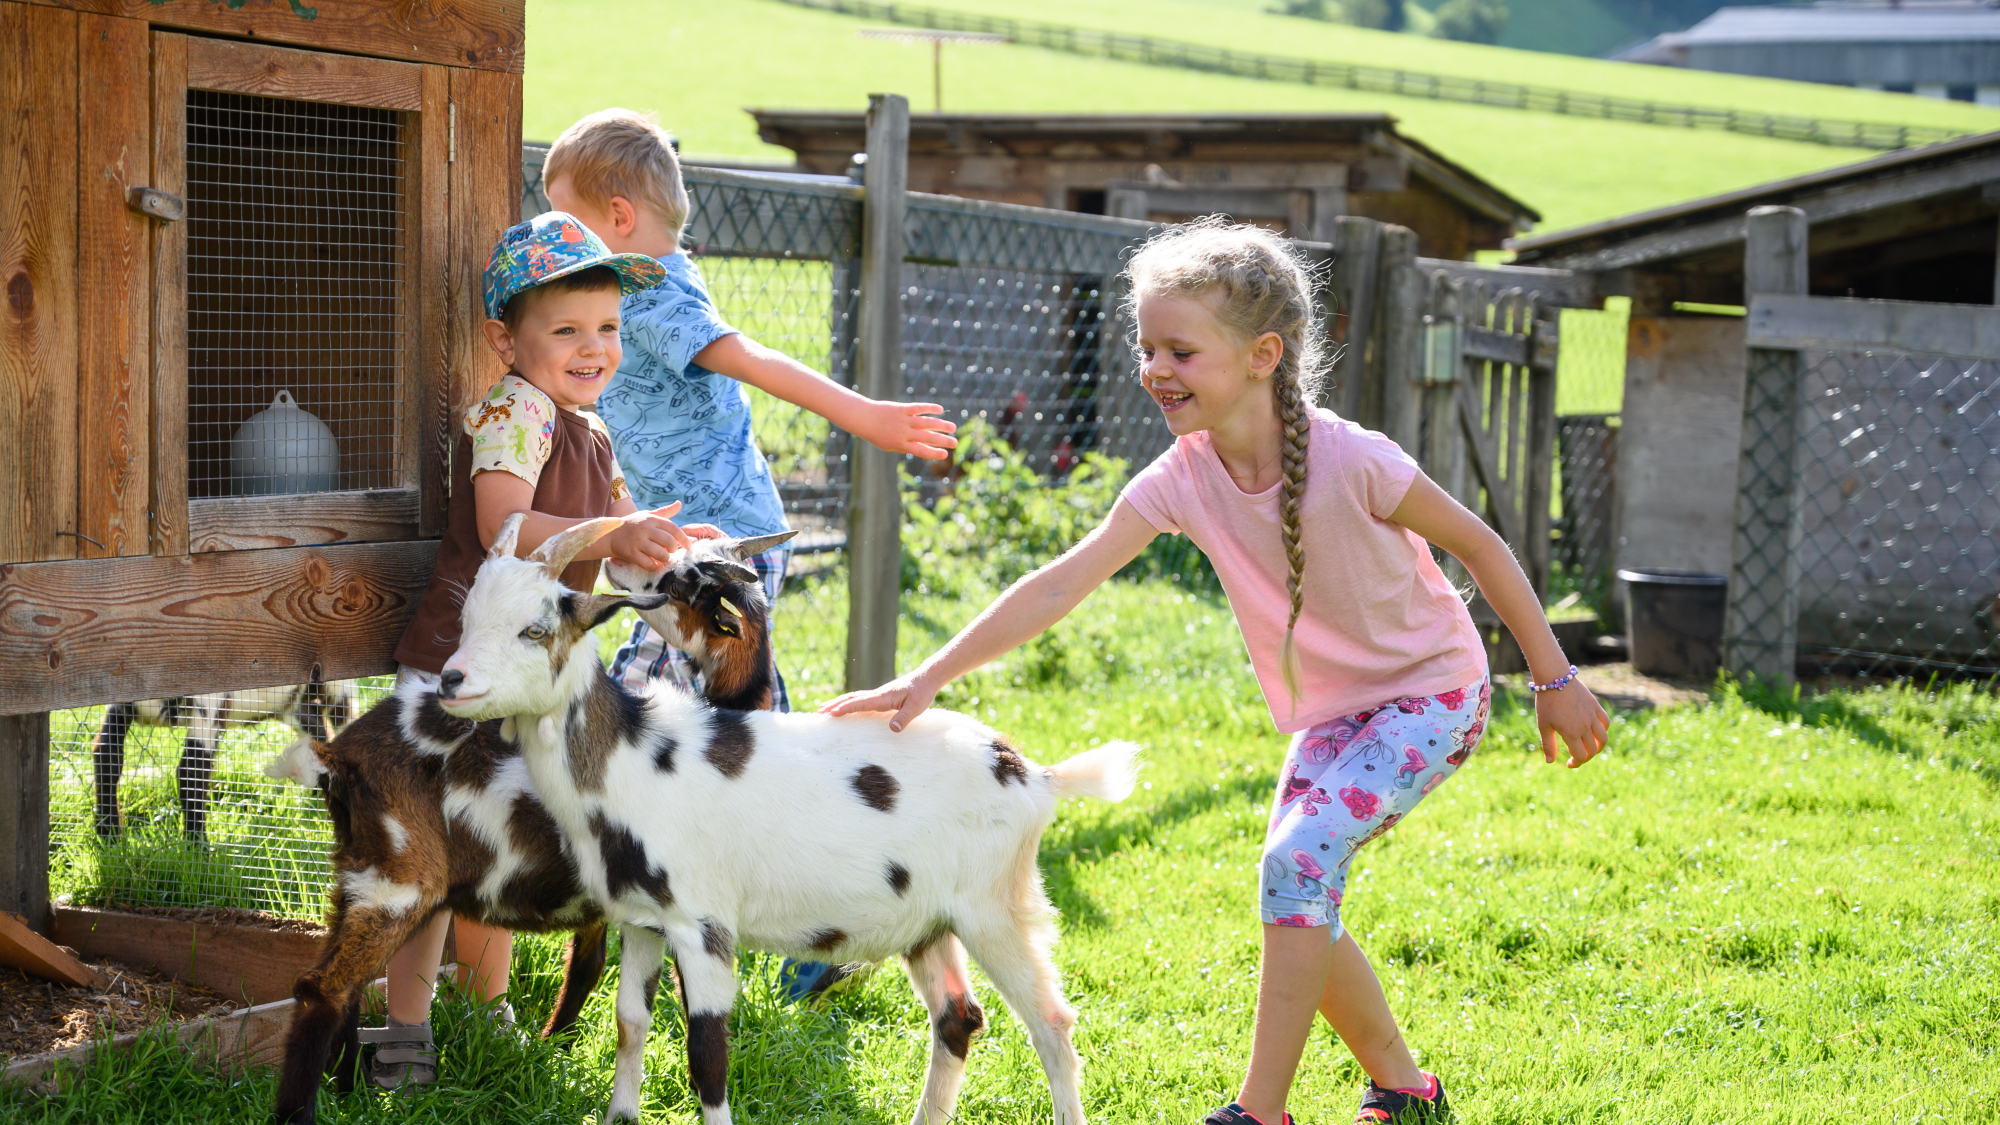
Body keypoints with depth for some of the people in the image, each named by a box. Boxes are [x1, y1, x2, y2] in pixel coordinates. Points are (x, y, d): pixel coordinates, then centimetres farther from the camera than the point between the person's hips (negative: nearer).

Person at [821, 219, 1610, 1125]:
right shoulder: (1180, 480, -14)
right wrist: (929, 677, -28)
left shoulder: (1353, 461, -28)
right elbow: (1061, 586, -19)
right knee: (1301, 909, 3)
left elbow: (1479, 547, -14)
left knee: (1298, 858, -23)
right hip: (1329, 713, 6)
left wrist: (1555, 681, -7)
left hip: (1432, 692, -6)